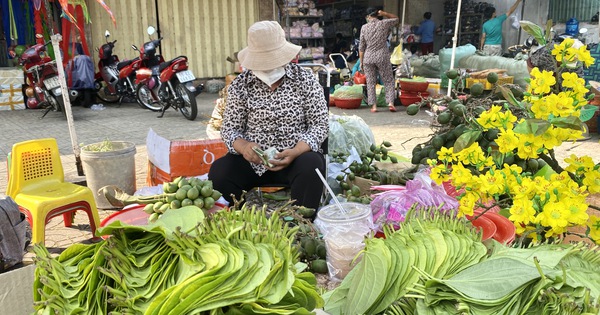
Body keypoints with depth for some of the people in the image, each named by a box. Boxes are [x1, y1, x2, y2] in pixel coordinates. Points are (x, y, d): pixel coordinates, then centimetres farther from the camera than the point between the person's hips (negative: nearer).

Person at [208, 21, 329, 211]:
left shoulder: (305, 80, -3)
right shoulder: (240, 85, 0)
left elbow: (320, 124, -4)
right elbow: (230, 127, 2)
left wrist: (295, 152, -22)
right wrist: (243, 146, -22)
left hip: (296, 155, -1)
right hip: (253, 158, 2)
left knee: (311, 167, -33)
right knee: (218, 172, -23)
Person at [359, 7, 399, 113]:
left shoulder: (364, 27, 2)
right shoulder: (384, 24, 0)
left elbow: (361, 46, 2)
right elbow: (396, 19, 20)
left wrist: (361, 61, 8)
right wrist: (383, 13, 7)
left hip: (368, 58, 1)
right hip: (382, 57, -1)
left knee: (370, 83, 6)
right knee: (388, 81, 8)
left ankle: (373, 105, 3)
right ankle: (390, 102, -4)